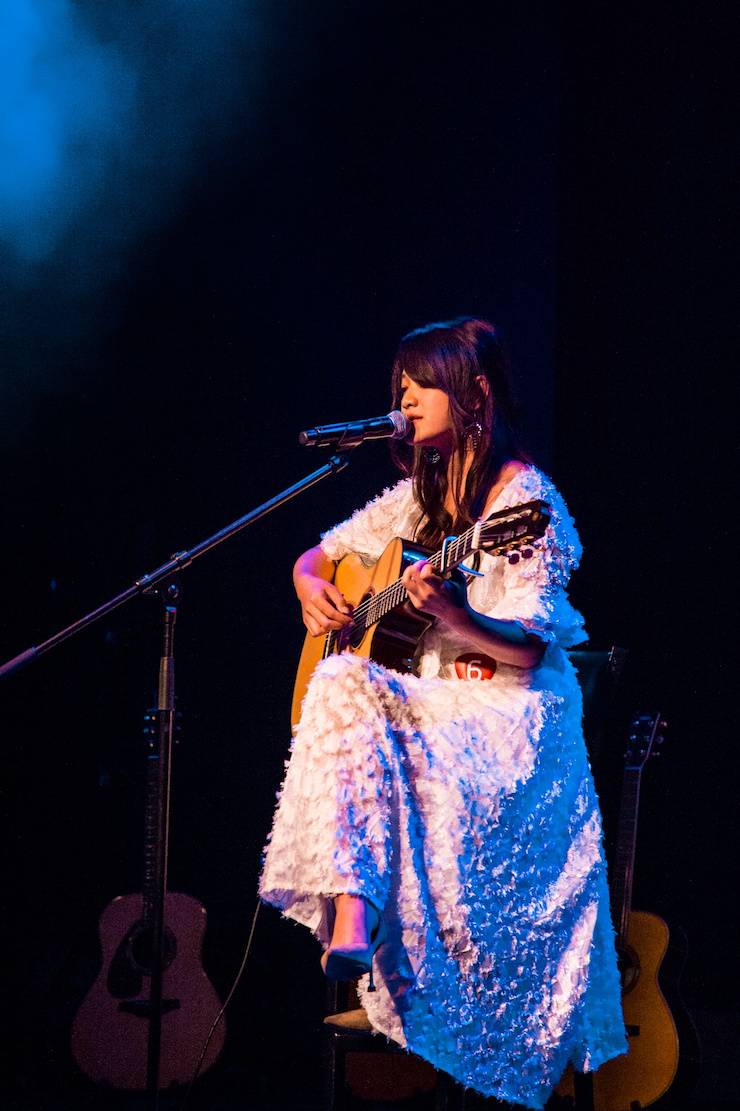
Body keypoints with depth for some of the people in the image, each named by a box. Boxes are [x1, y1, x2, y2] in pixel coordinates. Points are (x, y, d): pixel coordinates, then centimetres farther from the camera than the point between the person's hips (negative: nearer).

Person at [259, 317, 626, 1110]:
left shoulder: (526, 498, -7)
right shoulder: (422, 494, 16)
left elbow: (529, 648, -14)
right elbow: (319, 553, 29)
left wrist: (455, 615, -33)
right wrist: (312, 586, 5)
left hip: (509, 714, -6)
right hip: (429, 702, 6)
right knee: (344, 688, -28)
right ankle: (350, 921, -41)